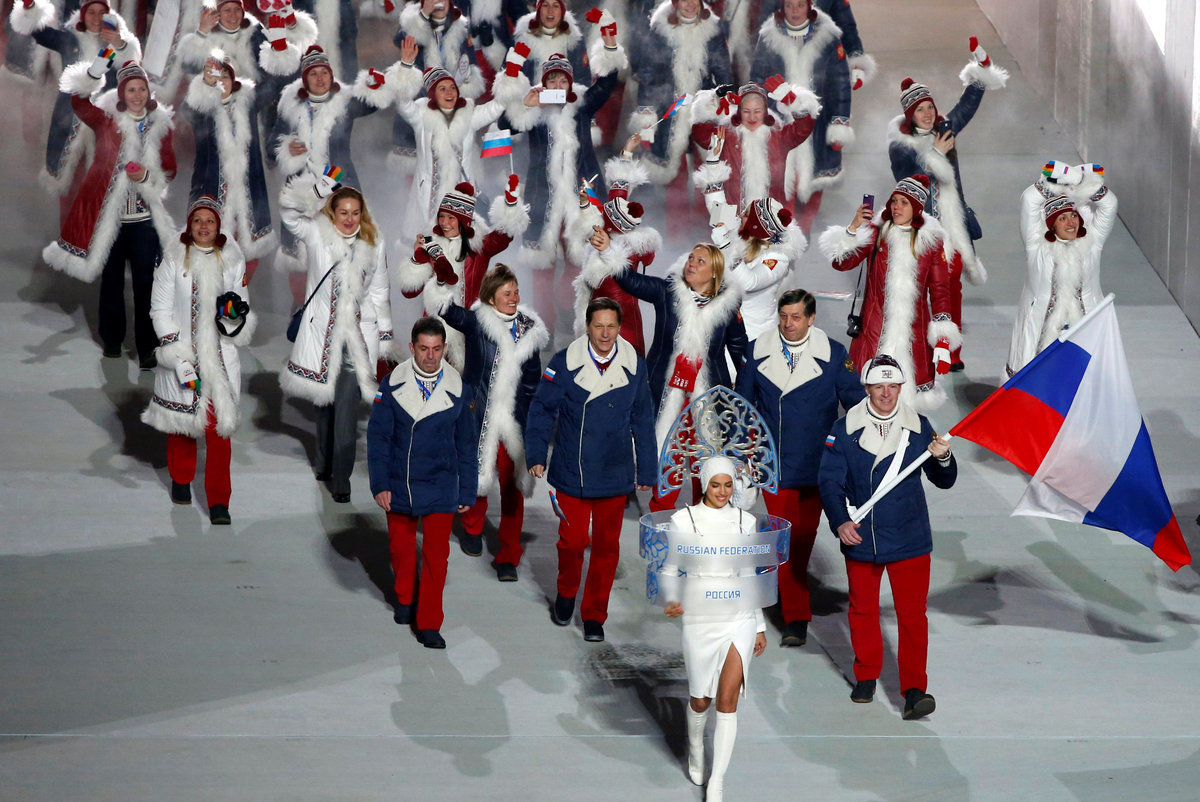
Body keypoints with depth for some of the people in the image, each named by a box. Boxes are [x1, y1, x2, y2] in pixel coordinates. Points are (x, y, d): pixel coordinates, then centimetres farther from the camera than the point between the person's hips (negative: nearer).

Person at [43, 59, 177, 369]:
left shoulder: (160, 124, 6)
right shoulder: (106, 119, -1)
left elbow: (170, 169, 9)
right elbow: (79, 102, -20)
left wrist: (147, 175, -12)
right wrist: (97, 68, -35)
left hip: (145, 218, 1)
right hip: (110, 216, -1)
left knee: (147, 283, -3)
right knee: (112, 281, 10)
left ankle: (147, 349, 2)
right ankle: (111, 341, 24)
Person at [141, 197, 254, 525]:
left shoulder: (233, 260, 5)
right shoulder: (174, 258, -2)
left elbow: (243, 307, 13)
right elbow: (160, 308, -3)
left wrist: (236, 313, -12)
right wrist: (177, 356, -11)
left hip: (220, 357, 0)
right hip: (181, 355, 0)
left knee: (219, 427, -7)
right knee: (181, 422, 12)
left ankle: (219, 501, -3)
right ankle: (181, 479, 36)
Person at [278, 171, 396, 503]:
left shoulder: (373, 243, 6)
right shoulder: (317, 234, 2)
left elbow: (379, 292, 13)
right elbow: (289, 206, -5)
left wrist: (384, 333, 14)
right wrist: (319, 189, -15)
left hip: (358, 335, -1)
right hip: (322, 332, 1)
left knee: (346, 407, -10)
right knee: (325, 400, 13)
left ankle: (340, 478, -8)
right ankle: (324, 462, 32)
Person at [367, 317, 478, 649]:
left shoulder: (456, 388, -3)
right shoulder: (393, 384, -6)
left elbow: (465, 444, 5)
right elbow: (378, 437, -3)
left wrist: (467, 491, 7)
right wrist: (380, 484, -10)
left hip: (440, 487, -1)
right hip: (399, 485, 1)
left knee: (436, 554, -6)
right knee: (401, 547, 15)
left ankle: (429, 625, 2)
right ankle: (404, 599, 42)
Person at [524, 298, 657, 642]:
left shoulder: (634, 365, -2)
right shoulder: (566, 362, -9)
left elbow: (642, 420, 8)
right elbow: (542, 409, -1)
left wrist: (646, 471, 10)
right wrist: (536, 456, -8)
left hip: (615, 475, 2)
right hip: (571, 474, -2)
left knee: (607, 546, 7)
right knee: (572, 539, 3)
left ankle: (594, 615, 21)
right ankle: (566, 594, 33)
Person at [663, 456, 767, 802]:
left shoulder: (745, 521, 6)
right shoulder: (683, 520, -2)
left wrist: (760, 626, 18)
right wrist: (669, 602, -25)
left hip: (739, 620, 1)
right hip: (699, 621, -1)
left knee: (727, 701, -9)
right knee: (700, 701, 12)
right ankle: (695, 747, 46)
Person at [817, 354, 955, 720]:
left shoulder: (918, 426, -1)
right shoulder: (844, 429, -4)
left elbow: (944, 481, 3)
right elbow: (829, 481, -5)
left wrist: (943, 459, -19)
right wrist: (839, 522, -20)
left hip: (909, 538, -1)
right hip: (859, 537, 1)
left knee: (912, 613, -4)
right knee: (862, 608, 14)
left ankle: (914, 689, -1)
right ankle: (866, 676, 33)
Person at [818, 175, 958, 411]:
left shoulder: (930, 241, 5)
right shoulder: (875, 233, 4)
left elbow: (940, 291, 6)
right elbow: (840, 263, -4)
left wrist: (943, 340, 0)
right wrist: (853, 228, -17)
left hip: (914, 334, 0)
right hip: (875, 332, 0)